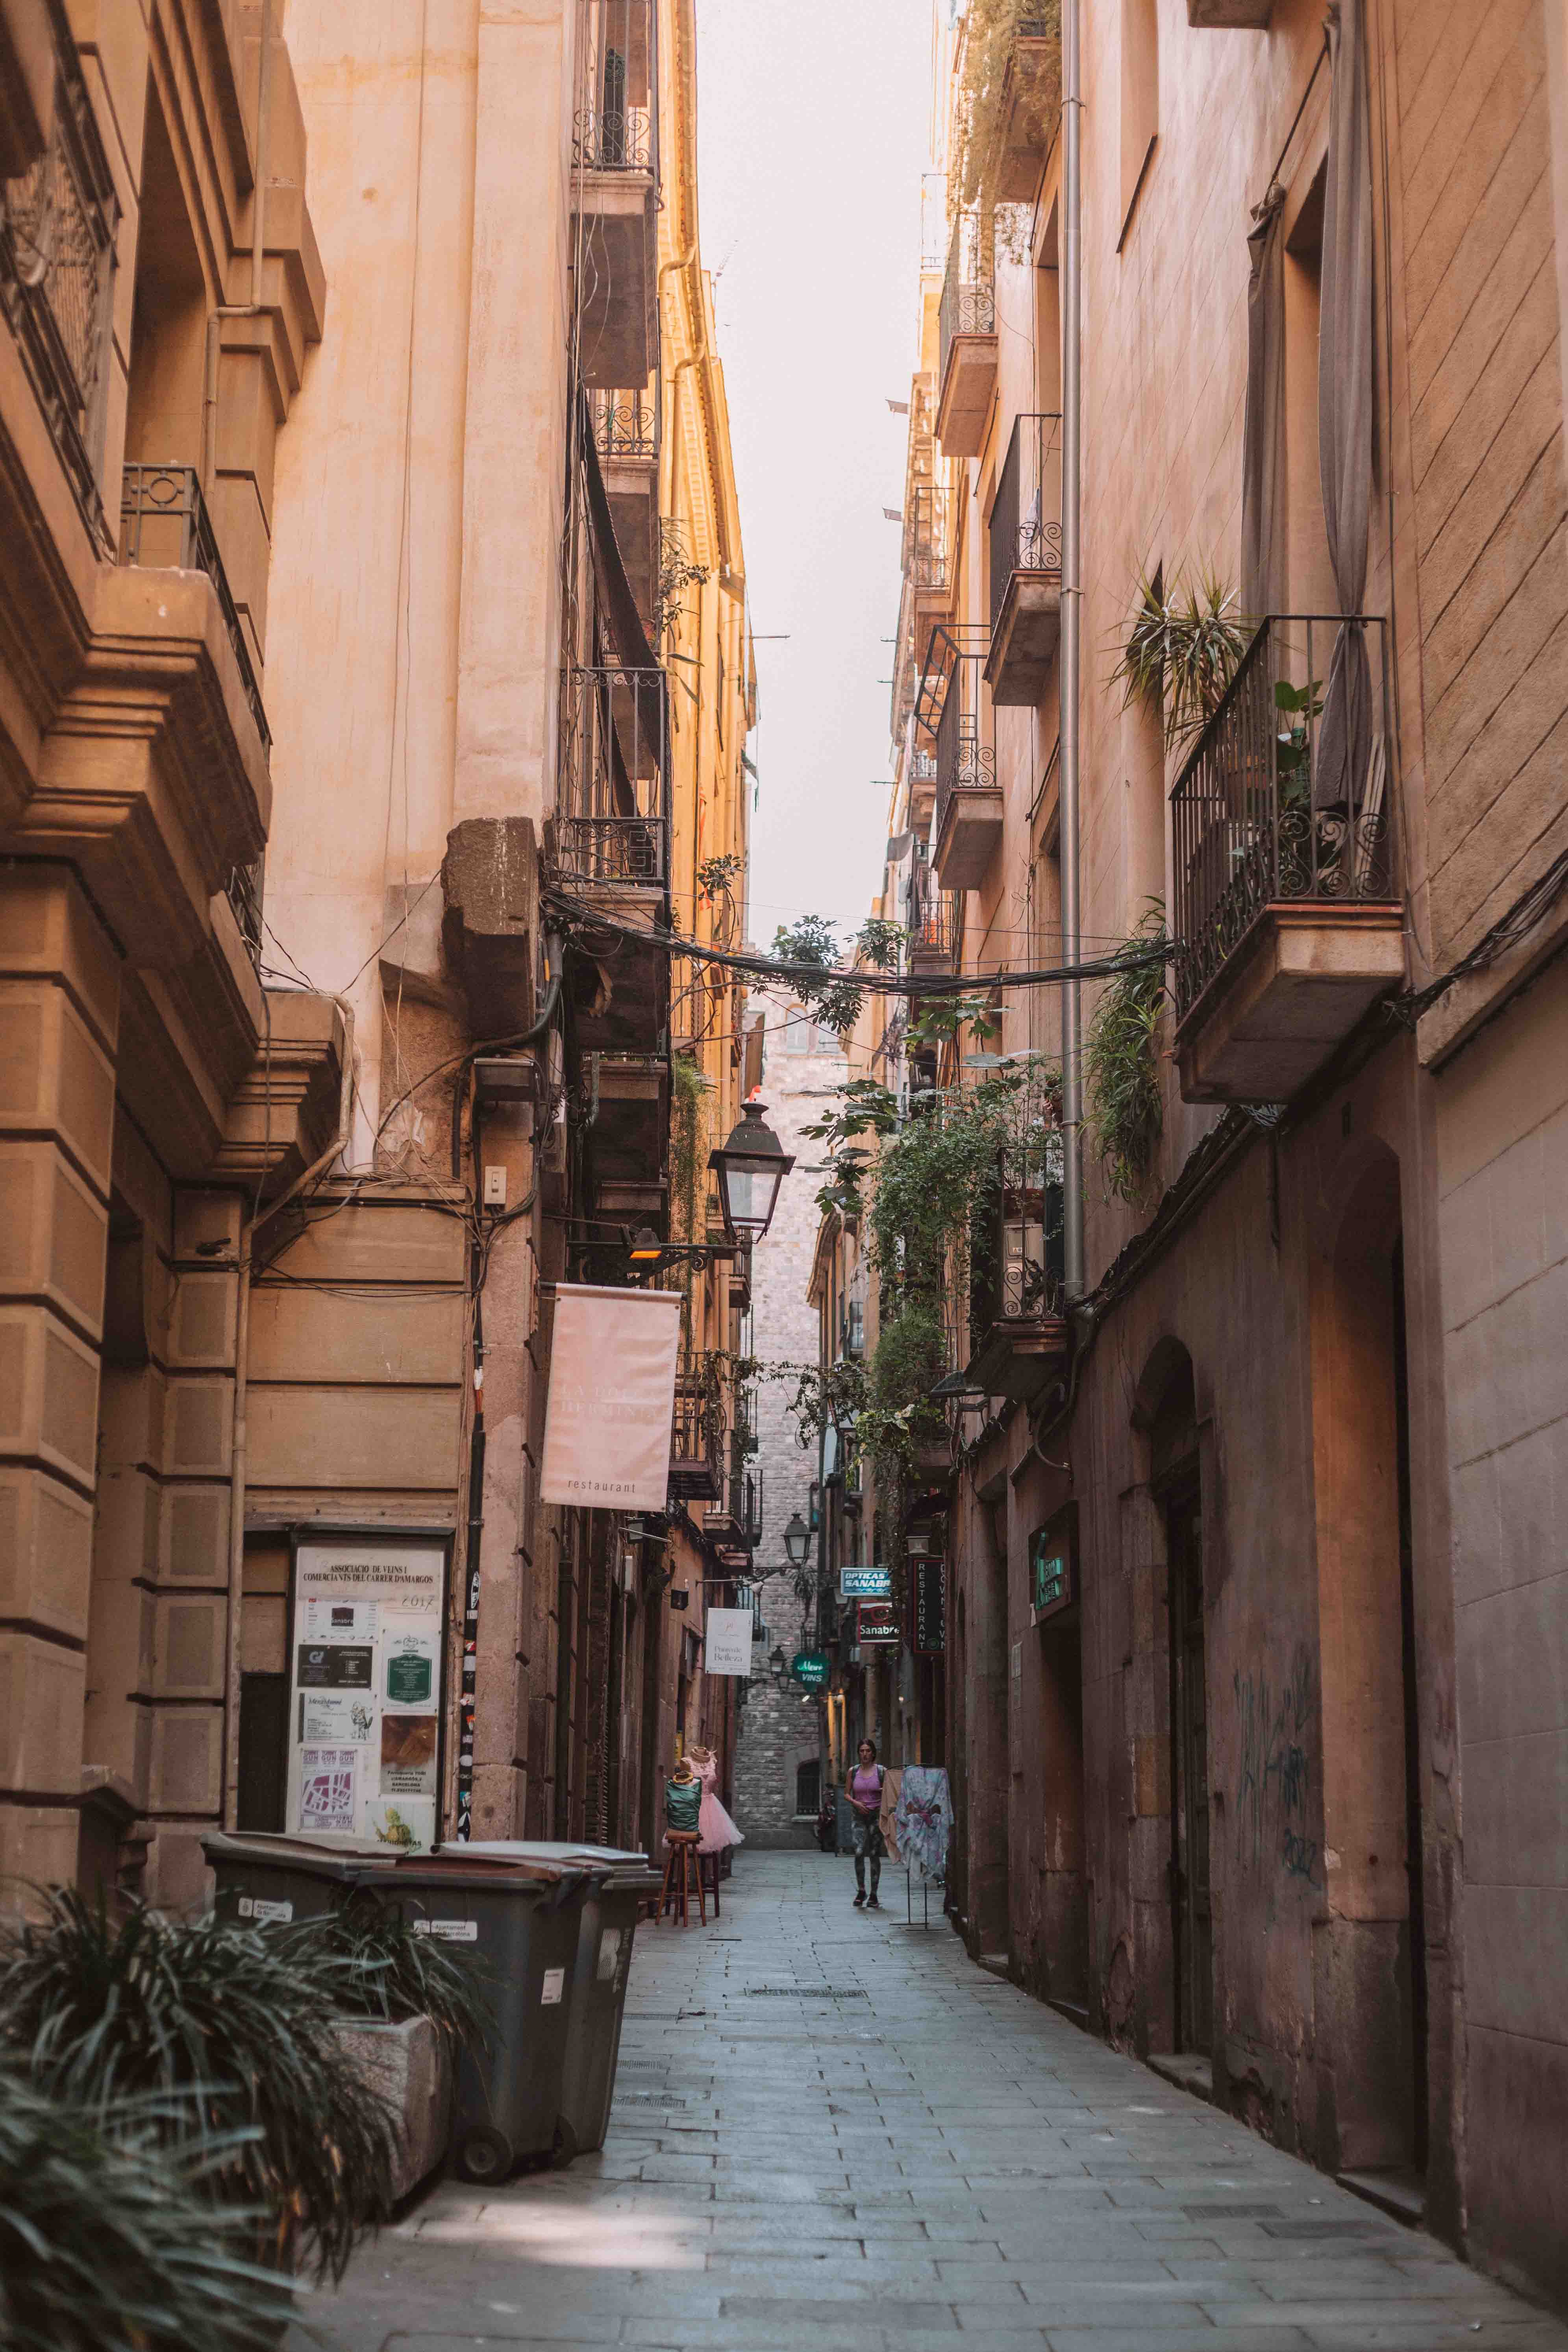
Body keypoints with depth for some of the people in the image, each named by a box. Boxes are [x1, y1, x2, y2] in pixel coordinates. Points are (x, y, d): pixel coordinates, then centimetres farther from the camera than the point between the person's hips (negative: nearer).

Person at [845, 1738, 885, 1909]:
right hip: (859, 1816, 1)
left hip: (877, 1815, -1)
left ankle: (873, 1895, 9)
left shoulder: (881, 1771, 1)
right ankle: (861, 1891, 1)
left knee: (874, 1855, 0)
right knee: (859, 1852, -16)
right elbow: (846, 1793, 11)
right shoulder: (853, 1772, 6)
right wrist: (855, 1803, -8)